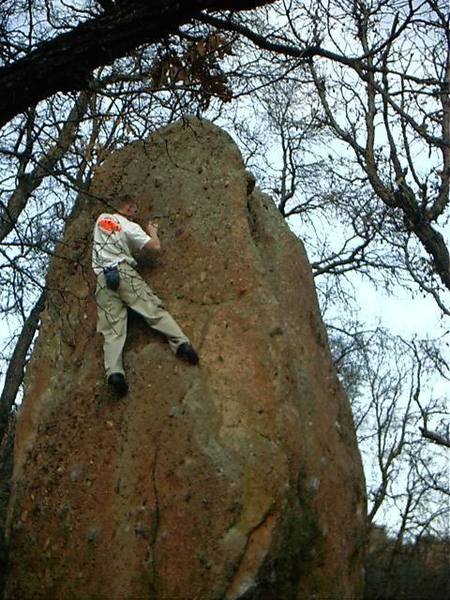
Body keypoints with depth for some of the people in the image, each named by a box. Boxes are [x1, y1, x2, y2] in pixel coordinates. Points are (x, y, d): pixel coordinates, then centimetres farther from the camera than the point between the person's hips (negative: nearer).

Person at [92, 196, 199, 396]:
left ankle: (114, 372, -25)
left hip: (102, 278, 4)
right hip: (123, 271, -3)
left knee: (112, 329, -8)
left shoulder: (101, 219, 22)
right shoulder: (131, 227, 6)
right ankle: (181, 343, -22)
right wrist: (152, 231, 24)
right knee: (153, 308, -5)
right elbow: (155, 246, 3)